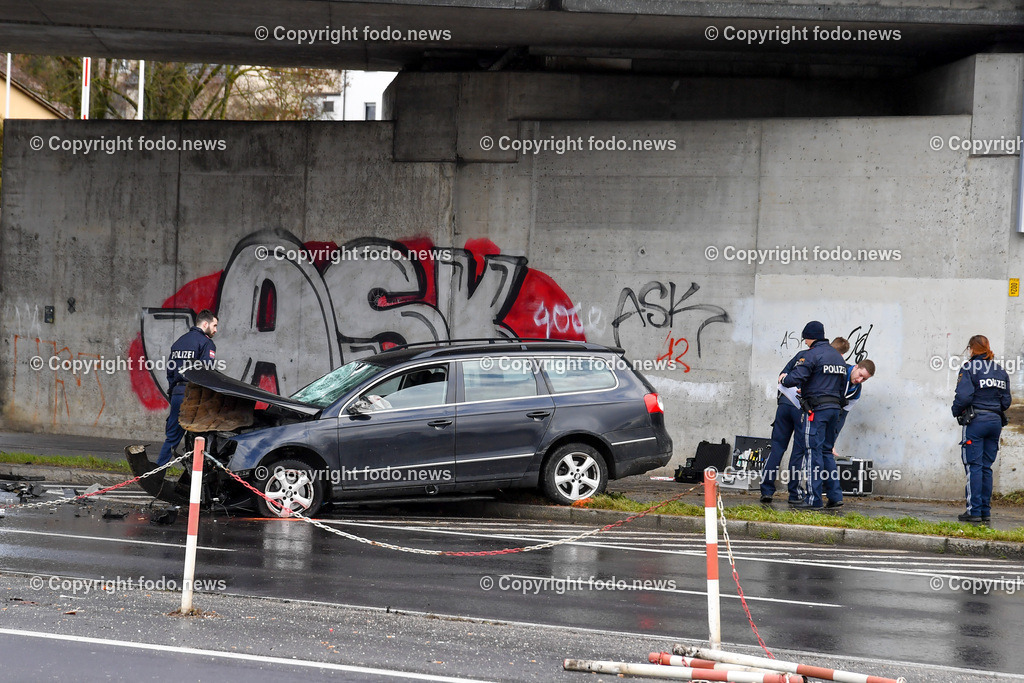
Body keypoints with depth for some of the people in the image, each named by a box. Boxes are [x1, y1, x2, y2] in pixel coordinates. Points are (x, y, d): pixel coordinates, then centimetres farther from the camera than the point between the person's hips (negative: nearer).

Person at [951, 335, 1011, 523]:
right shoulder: (1001, 371, 11)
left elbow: (963, 396, -15)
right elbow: (1006, 401, 10)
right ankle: (986, 511, 10)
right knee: (986, 467, 10)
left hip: (975, 422, -6)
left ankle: (974, 511, -8)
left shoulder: (969, 368, -7)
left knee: (974, 467, -4)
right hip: (996, 421, 6)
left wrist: (956, 411, 3)